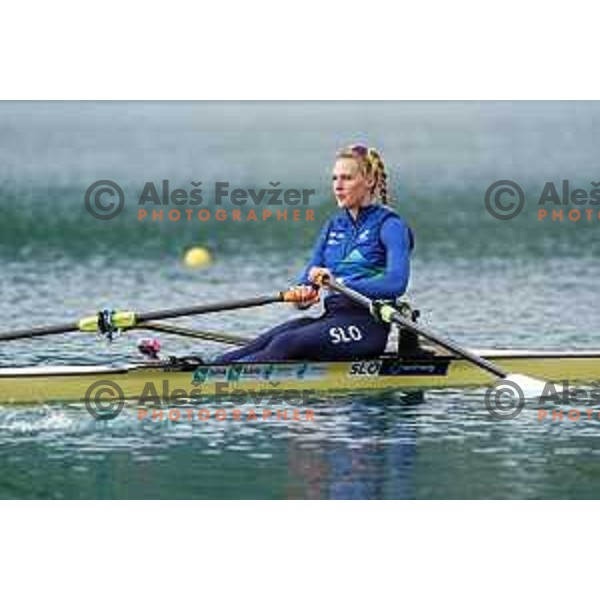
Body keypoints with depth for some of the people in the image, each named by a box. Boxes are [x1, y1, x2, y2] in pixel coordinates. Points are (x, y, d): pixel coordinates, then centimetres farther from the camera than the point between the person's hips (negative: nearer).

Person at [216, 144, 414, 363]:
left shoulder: (390, 225, -3)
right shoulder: (334, 226, 19)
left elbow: (396, 284, -19)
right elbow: (310, 276, 13)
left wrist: (341, 283, -25)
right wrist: (302, 293, -12)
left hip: (368, 324, -7)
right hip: (332, 316, 7)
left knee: (286, 344, -29)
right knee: (266, 341, -21)